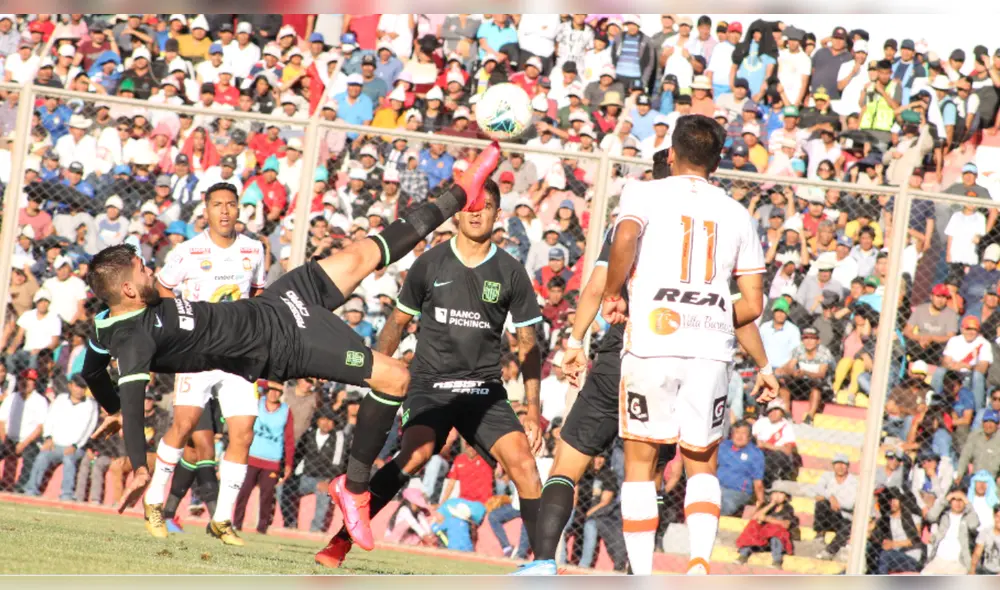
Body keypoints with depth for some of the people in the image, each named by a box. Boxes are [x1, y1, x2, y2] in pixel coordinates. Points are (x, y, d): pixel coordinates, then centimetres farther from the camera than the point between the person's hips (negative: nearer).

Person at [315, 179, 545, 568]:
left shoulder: (510, 272, 3)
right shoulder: (430, 264, 2)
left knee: (521, 460, -19)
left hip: (484, 387, 2)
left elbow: (527, 345, 7)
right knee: (417, 453, -28)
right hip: (429, 384, -2)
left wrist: (533, 410, 1)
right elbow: (398, 322, 14)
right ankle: (340, 542, -23)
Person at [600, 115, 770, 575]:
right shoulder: (736, 214, 15)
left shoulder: (645, 194, 6)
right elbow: (752, 304, 13)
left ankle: (642, 575, 2)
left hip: (652, 342, -2)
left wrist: (613, 295, -2)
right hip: (711, 348, 2)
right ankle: (701, 557, -10)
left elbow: (626, 238, -17)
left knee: (639, 462, 9)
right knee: (701, 465, 14)